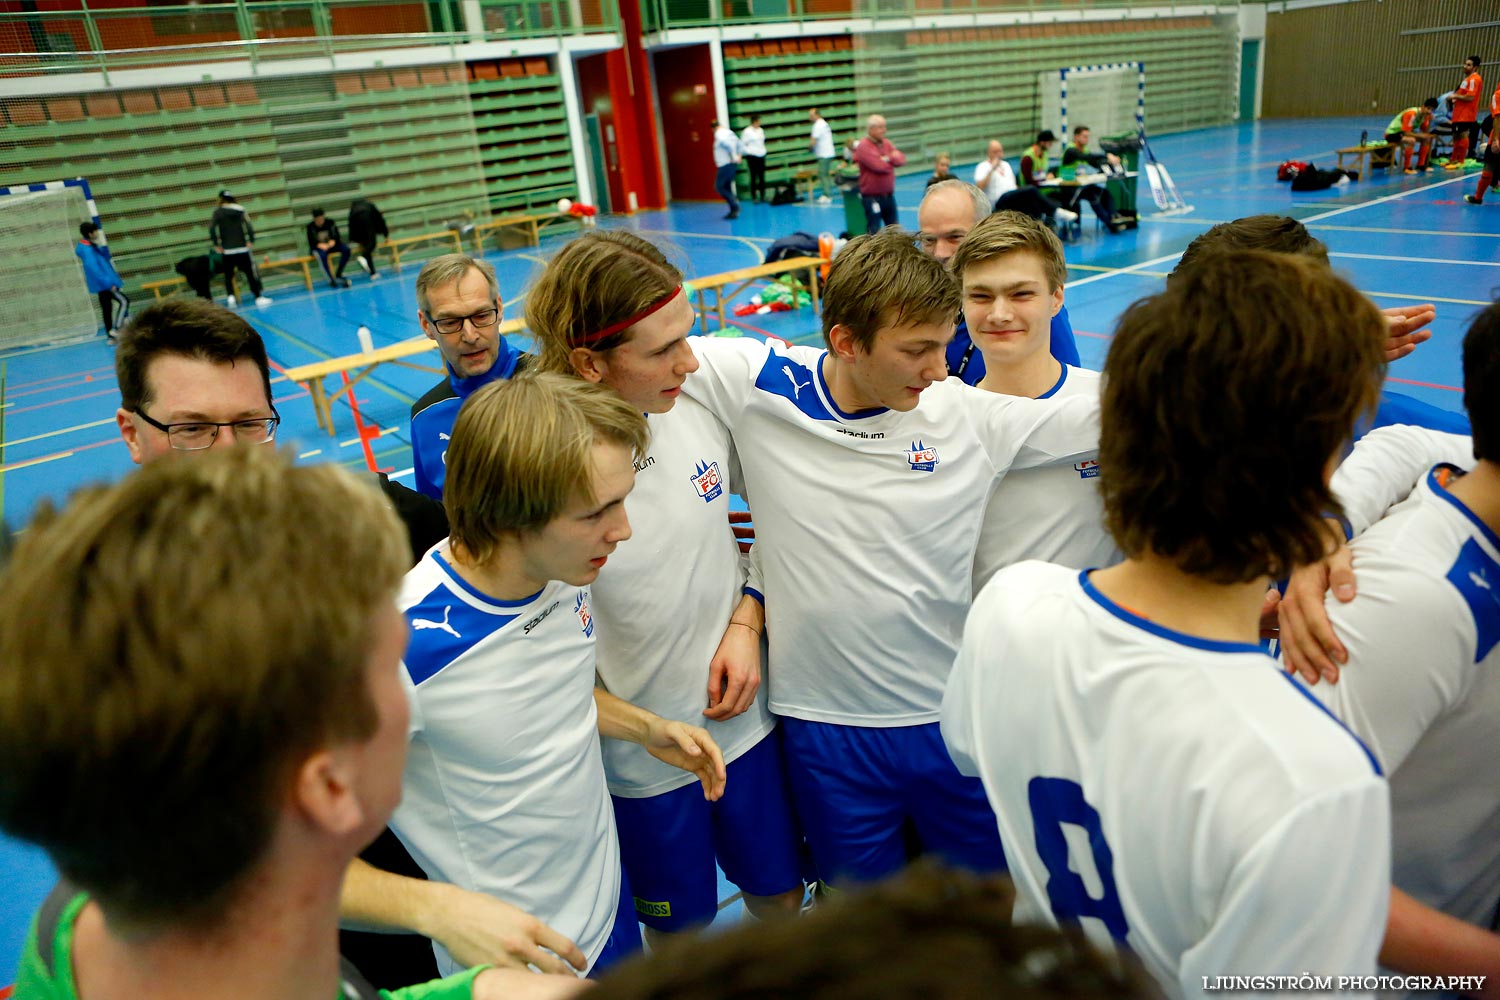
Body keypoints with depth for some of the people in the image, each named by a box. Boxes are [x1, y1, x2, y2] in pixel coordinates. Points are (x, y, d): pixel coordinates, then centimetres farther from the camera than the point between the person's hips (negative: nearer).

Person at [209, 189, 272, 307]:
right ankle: (258, 297, 5)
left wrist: (216, 245, 0)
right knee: (251, 273, 4)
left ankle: (231, 297, -6)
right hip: (242, 248, 0)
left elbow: (212, 228, -8)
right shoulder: (240, 211, 3)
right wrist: (251, 241, -1)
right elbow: (249, 226, -8)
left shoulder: (218, 212, 1)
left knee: (228, 276, 10)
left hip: (226, 250, 0)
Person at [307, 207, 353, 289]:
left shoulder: (330, 222, -3)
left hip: (330, 245, 4)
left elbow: (336, 236, -5)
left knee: (346, 249, -25)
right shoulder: (310, 227, -10)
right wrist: (321, 245, -32)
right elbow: (312, 243, -13)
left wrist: (332, 241, -27)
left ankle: (338, 274, -21)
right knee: (322, 255, -40)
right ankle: (331, 279, -37)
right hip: (318, 247, -3)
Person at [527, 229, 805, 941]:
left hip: (742, 717, 4)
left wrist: (745, 623, -8)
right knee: (679, 931, 21)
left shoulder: (701, 410, -13)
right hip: (638, 759, -3)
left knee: (780, 897, 25)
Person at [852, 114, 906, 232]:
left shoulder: (887, 143, 11)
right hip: (872, 197, -7)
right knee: (874, 231, -3)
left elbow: (902, 159, 3)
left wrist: (887, 158, -15)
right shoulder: (863, 146, -12)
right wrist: (892, 161, -1)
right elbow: (878, 166, -21)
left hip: (888, 195, 7)